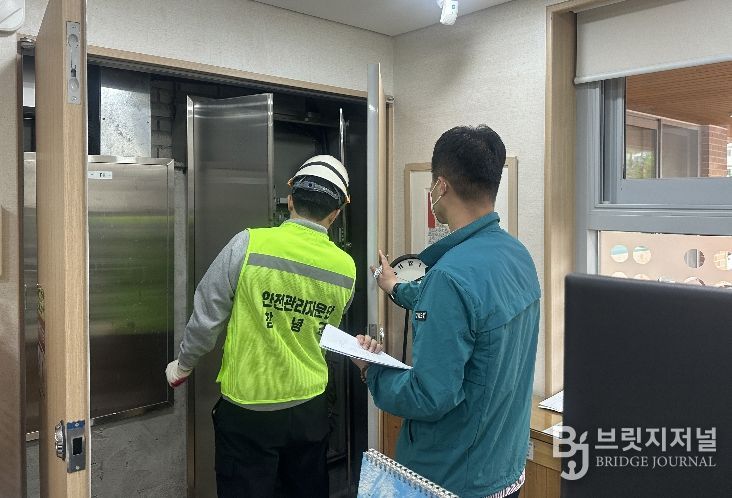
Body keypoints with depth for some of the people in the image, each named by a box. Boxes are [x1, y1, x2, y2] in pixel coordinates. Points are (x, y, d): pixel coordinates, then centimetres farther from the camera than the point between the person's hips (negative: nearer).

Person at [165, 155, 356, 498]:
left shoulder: (249, 244, -17)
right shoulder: (346, 268, -5)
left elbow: (207, 317, -11)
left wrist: (184, 365, 7)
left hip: (247, 411, -3)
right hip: (310, 411, 3)